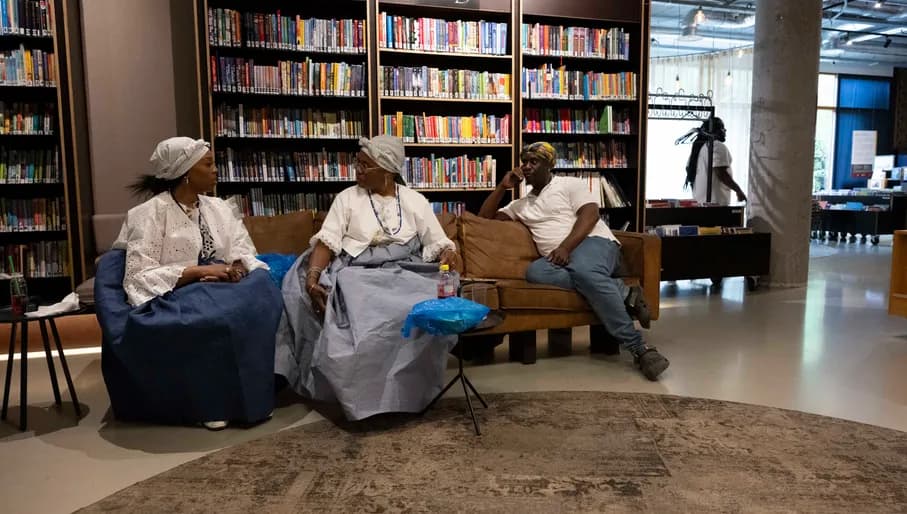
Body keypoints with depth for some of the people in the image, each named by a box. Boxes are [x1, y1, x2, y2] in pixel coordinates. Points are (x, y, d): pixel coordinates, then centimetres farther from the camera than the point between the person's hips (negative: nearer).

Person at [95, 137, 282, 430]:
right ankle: (211, 400, -18)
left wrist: (238, 268, -15)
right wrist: (198, 271, -22)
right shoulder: (150, 213, -6)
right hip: (171, 297, -5)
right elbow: (140, 275, -14)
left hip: (220, 290, 6)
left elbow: (246, 254, 9)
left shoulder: (219, 208, 13)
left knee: (262, 296, -24)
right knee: (219, 313, -36)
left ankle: (253, 392, -15)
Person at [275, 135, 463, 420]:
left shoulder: (415, 201, 11)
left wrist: (449, 254, -16)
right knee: (364, 321, -34)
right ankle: (364, 397, -13)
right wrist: (312, 277, -20)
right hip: (358, 273, -1)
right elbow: (326, 243, -1)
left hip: (405, 273, 1)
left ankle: (410, 391, -12)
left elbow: (438, 243, 10)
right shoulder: (347, 198, 9)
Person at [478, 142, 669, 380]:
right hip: (556, 258, 5)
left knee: (584, 271, -41)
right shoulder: (521, 204, 27)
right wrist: (503, 187, 16)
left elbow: (590, 215, -4)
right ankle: (623, 293, -29)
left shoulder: (570, 184, 10)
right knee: (534, 272, -33)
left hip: (593, 243, -4)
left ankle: (639, 348, -39)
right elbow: (484, 218, 27)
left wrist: (566, 246, -19)